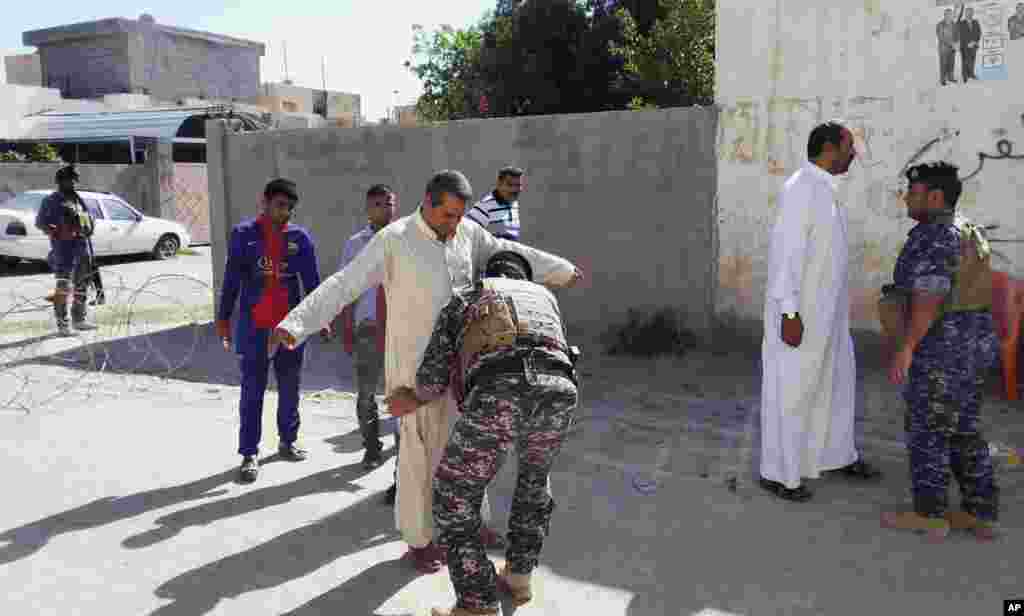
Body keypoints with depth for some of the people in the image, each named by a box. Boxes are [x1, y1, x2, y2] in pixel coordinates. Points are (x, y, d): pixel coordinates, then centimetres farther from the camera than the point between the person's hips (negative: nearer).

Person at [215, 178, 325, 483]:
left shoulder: (300, 237, 3)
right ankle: (249, 454, 9)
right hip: (253, 326, -2)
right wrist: (223, 318, -1)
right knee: (252, 391, 2)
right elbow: (231, 279, 1)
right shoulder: (243, 234, -1)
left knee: (289, 387, 13)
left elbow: (312, 280, 3)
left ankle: (287, 441, 29)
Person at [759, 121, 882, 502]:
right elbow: (786, 250, -22)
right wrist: (790, 313, -25)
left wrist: (830, 309, 21)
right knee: (791, 391, 0)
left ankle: (839, 456, 38)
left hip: (825, 311, 10)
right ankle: (777, 472, 13)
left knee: (835, 382, 20)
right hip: (799, 310, -10)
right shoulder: (801, 187, -17)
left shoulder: (823, 190, 13)